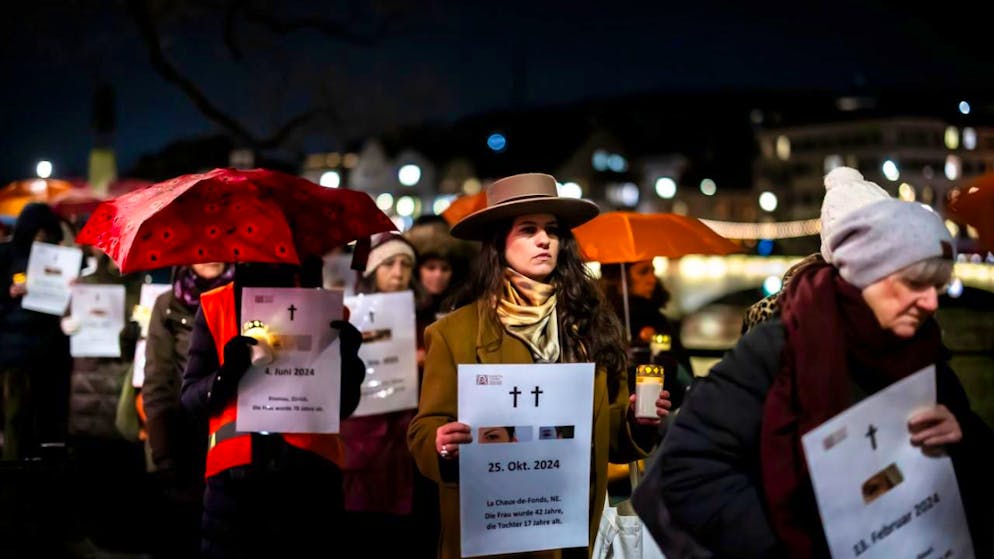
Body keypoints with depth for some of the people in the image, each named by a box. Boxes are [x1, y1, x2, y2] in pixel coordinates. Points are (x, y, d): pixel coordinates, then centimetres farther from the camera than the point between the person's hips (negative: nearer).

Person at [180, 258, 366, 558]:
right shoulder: (214, 306, 7)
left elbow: (343, 406, 7)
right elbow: (189, 396, 6)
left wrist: (346, 357, -12)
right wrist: (226, 373, -14)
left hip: (308, 473, 1)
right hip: (234, 474, 0)